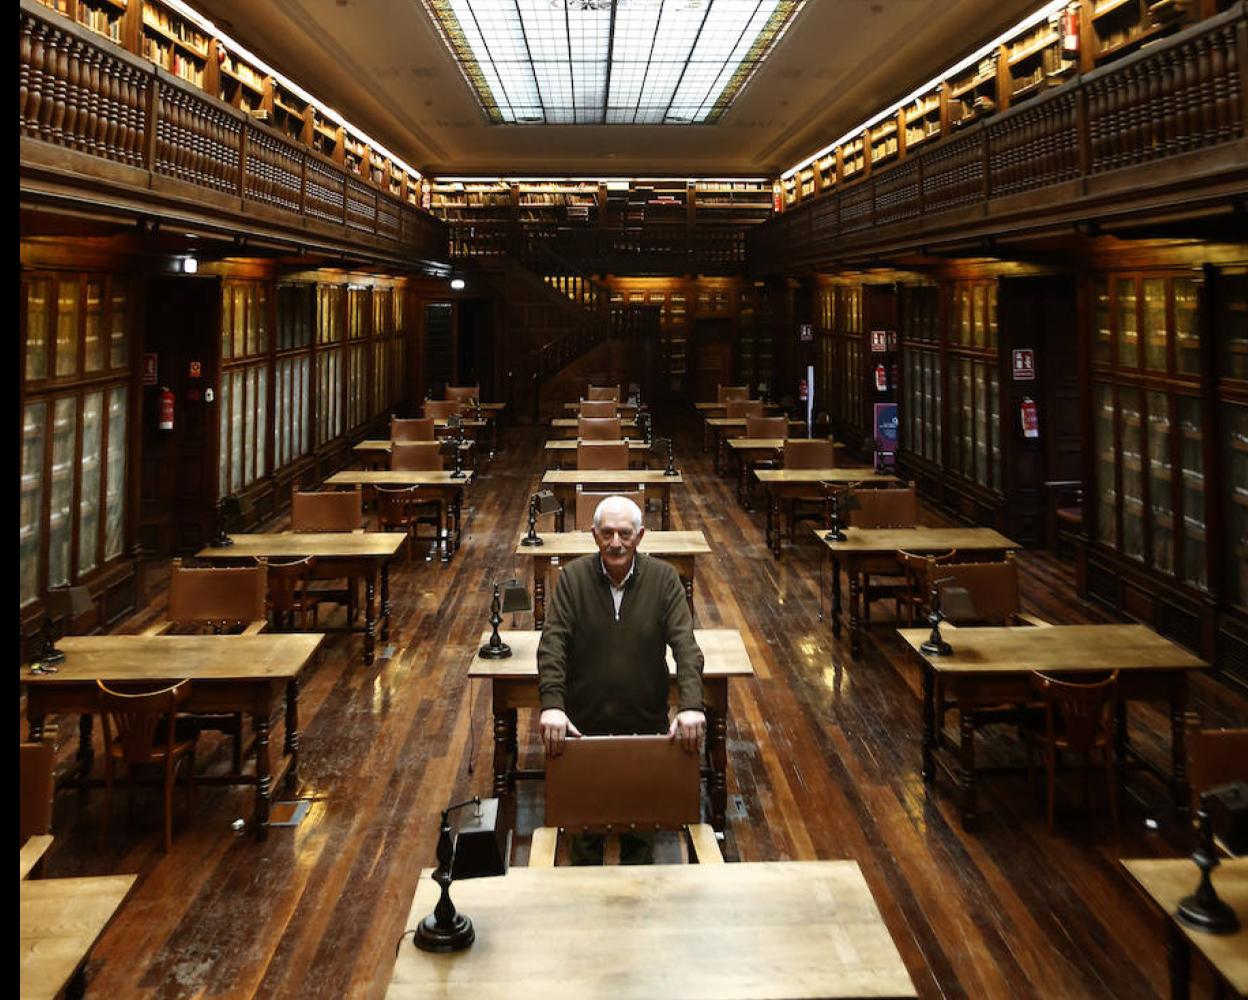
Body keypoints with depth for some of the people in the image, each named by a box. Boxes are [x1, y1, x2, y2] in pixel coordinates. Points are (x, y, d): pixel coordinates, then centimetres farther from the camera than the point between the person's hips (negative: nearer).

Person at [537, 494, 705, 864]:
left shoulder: (663, 578, -8)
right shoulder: (573, 577, -8)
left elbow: (685, 644, -15)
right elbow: (552, 643, -16)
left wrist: (691, 705, -29)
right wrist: (551, 704, -30)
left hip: (647, 723, 0)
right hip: (584, 723, 0)